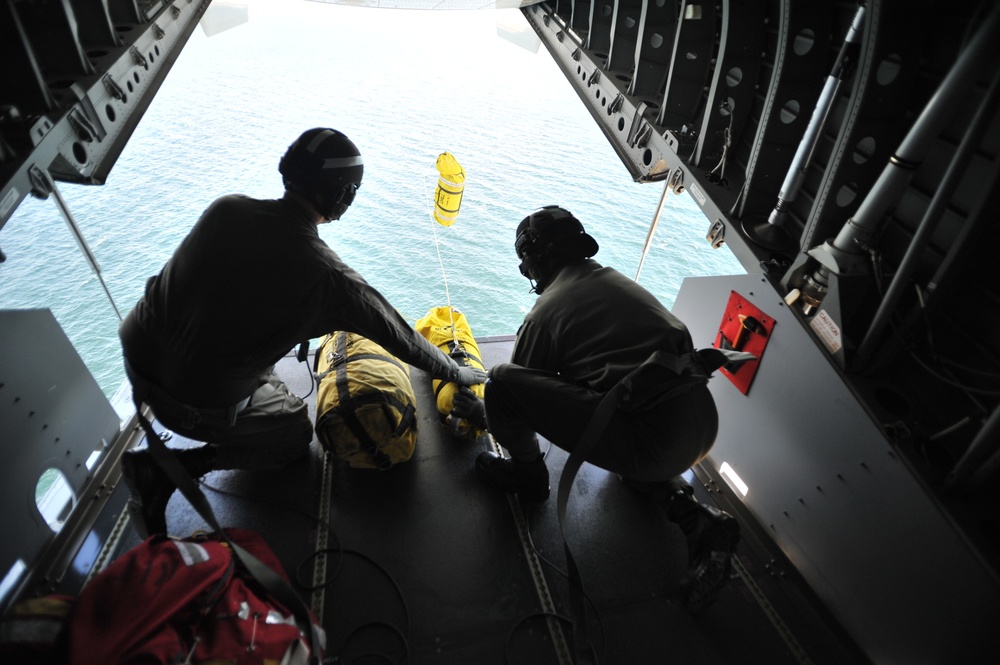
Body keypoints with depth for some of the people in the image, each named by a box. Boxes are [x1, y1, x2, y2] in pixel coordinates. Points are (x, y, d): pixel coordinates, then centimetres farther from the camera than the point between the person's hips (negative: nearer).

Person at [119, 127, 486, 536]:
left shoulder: (226, 208, -7)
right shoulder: (325, 274, -22)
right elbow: (395, 334, -11)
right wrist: (455, 373, 6)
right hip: (195, 405, -7)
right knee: (296, 434, 18)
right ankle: (167, 470, 5)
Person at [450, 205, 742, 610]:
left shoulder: (546, 311, 0)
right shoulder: (618, 281, 20)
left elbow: (512, 387, 12)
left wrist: (481, 413, 36)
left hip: (653, 441, -8)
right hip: (703, 426, 8)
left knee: (502, 382, -4)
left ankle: (527, 475, 21)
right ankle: (696, 518, 22)